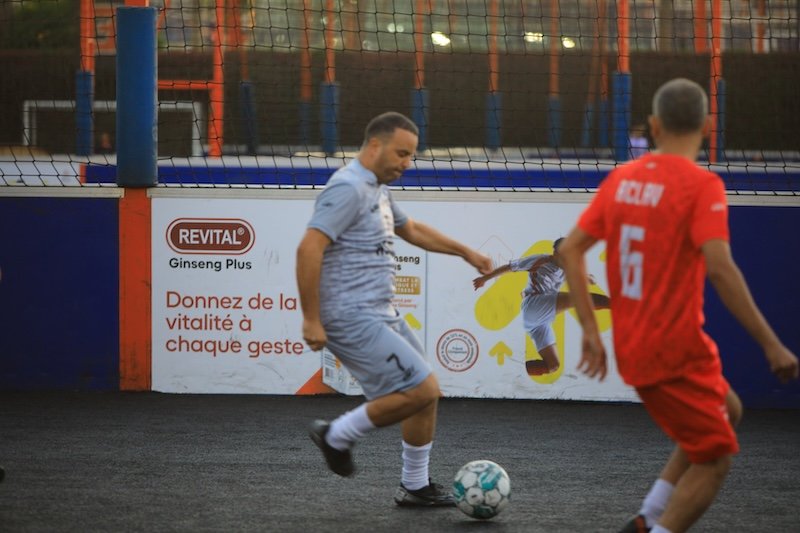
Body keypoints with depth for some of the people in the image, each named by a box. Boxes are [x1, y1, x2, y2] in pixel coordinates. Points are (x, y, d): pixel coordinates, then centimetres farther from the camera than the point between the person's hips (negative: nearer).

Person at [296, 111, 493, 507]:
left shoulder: (377, 189, 16)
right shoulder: (349, 188, -16)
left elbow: (412, 230, 35)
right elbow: (309, 249, -24)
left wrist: (466, 252, 36)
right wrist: (311, 320, -24)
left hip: (381, 314, 10)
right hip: (354, 320, -10)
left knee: (426, 392, 12)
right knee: (420, 390, -14)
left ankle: (415, 487, 22)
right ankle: (337, 435, 2)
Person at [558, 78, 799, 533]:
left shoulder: (621, 179, 6)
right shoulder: (702, 185, -15)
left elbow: (570, 250, 7)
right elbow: (720, 269, -25)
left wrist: (591, 330, 12)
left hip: (633, 345, 8)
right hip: (676, 350, -8)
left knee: (727, 411, 26)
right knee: (715, 460, 2)